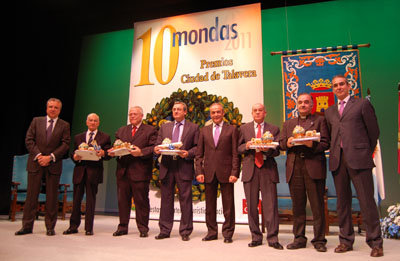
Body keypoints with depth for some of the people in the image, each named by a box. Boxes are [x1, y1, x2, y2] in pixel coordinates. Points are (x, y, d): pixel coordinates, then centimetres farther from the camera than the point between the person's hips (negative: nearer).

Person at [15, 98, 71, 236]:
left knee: (52, 197, 3)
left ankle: (50, 227, 13)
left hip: (54, 165, -1)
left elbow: (65, 144, -2)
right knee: (31, 195, 4)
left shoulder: (64, 125, 6)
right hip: (35, 163, 1)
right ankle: (27, 226, 15)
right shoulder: (36, 121, 10)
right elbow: (29, 140, 4)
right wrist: (38, 155, -9)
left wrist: (50, 157, -12)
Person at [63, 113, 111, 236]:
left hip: (94, 171, -3)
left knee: (91, 199, 2)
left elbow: (108, 155, 2)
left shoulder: (105, 137, 8)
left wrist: (103, 153, -20)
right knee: (76, 199, 6)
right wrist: (75, 157, -8)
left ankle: (89, 228, 10)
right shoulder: (78, 137, 18)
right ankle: (73, 226, 17)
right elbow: (74, 153, 15)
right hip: (80, 170, 3)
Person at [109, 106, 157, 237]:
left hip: (140, 171, -5)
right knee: (122, 200, 11)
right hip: (123, 171, 5)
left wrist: (141, 152, -22)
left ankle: (143, 228, 12)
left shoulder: (150, 130, 3)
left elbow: (153, 148, -7)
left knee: (141, 201, 1)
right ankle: (122, 227, 23)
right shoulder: (121, 130, 20)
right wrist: (112, 152, -5)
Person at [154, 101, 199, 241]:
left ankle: (185, 231, 12)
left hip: (184, 167, -3)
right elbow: (158, 144, 15)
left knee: (185, 200, 1)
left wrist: (188, 153, -15)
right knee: (166, 199, 8)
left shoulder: (193, 127, 8)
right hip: (166, 167, 3)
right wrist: (156, 149, -8)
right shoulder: (164, 127, 18)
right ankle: (164, 230, 18)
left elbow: (197, 147, 2)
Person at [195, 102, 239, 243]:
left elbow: (235, 153, -1)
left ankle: (228, 233, 18)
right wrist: (199, 171, 0)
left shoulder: (232, 129, 4)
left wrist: (234, 172, -10)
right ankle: (212, 232, 23)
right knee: (210, 205, 10)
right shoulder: (204, 130, 13)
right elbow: (199, 154, 10)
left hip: (226, 172, -2)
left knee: (228, 205, 4)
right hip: (209, 173, 3)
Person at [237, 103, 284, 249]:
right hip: (250, 170, 1)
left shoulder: (274, 129, 11)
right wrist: (246, 146, -9)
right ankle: (256, 237, 17)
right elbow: (238, 148, 11)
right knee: (252, 205, 5)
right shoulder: (244, 128, 12)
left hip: (268, 170, -1)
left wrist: (267, 149, -15)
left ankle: (272, 238, 7)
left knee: (271, 204, -3)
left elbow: (277, 151, 5)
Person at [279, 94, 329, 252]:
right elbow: (281, 143, 13)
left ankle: (319, 240, 11)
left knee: (317, 205, 0)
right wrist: (287, 144, -8)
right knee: (297, 205, 8)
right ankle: (299, 239, 17)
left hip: (313, 167, -3)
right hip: (294, 168, 3)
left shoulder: (319, 120, 10)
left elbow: (325, 143, 0)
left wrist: (312, 144, -18)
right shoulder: (288, 123, 21)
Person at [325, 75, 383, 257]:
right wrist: (336, 153, 10)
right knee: (342, 201, 8)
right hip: (337, 160, 4)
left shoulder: (362, 104, 6)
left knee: (366, 200, -3)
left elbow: (374, 131, 5)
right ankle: (346, 240, 18)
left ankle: (375, 242, 9)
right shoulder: (329, 111, 19)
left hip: (358, 159, -4)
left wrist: (367, 153, 7)